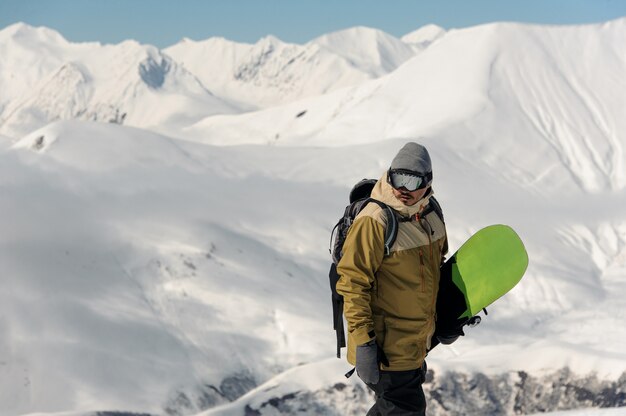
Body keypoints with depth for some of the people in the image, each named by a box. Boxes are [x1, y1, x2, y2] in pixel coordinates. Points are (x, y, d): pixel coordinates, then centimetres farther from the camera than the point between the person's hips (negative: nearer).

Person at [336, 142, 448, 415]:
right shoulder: (373, 222, -22)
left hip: (416, 342, 8)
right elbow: (353, 284, -22)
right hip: (386, 348, -8)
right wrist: (363, 343, -25)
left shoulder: (429, 213, 4)